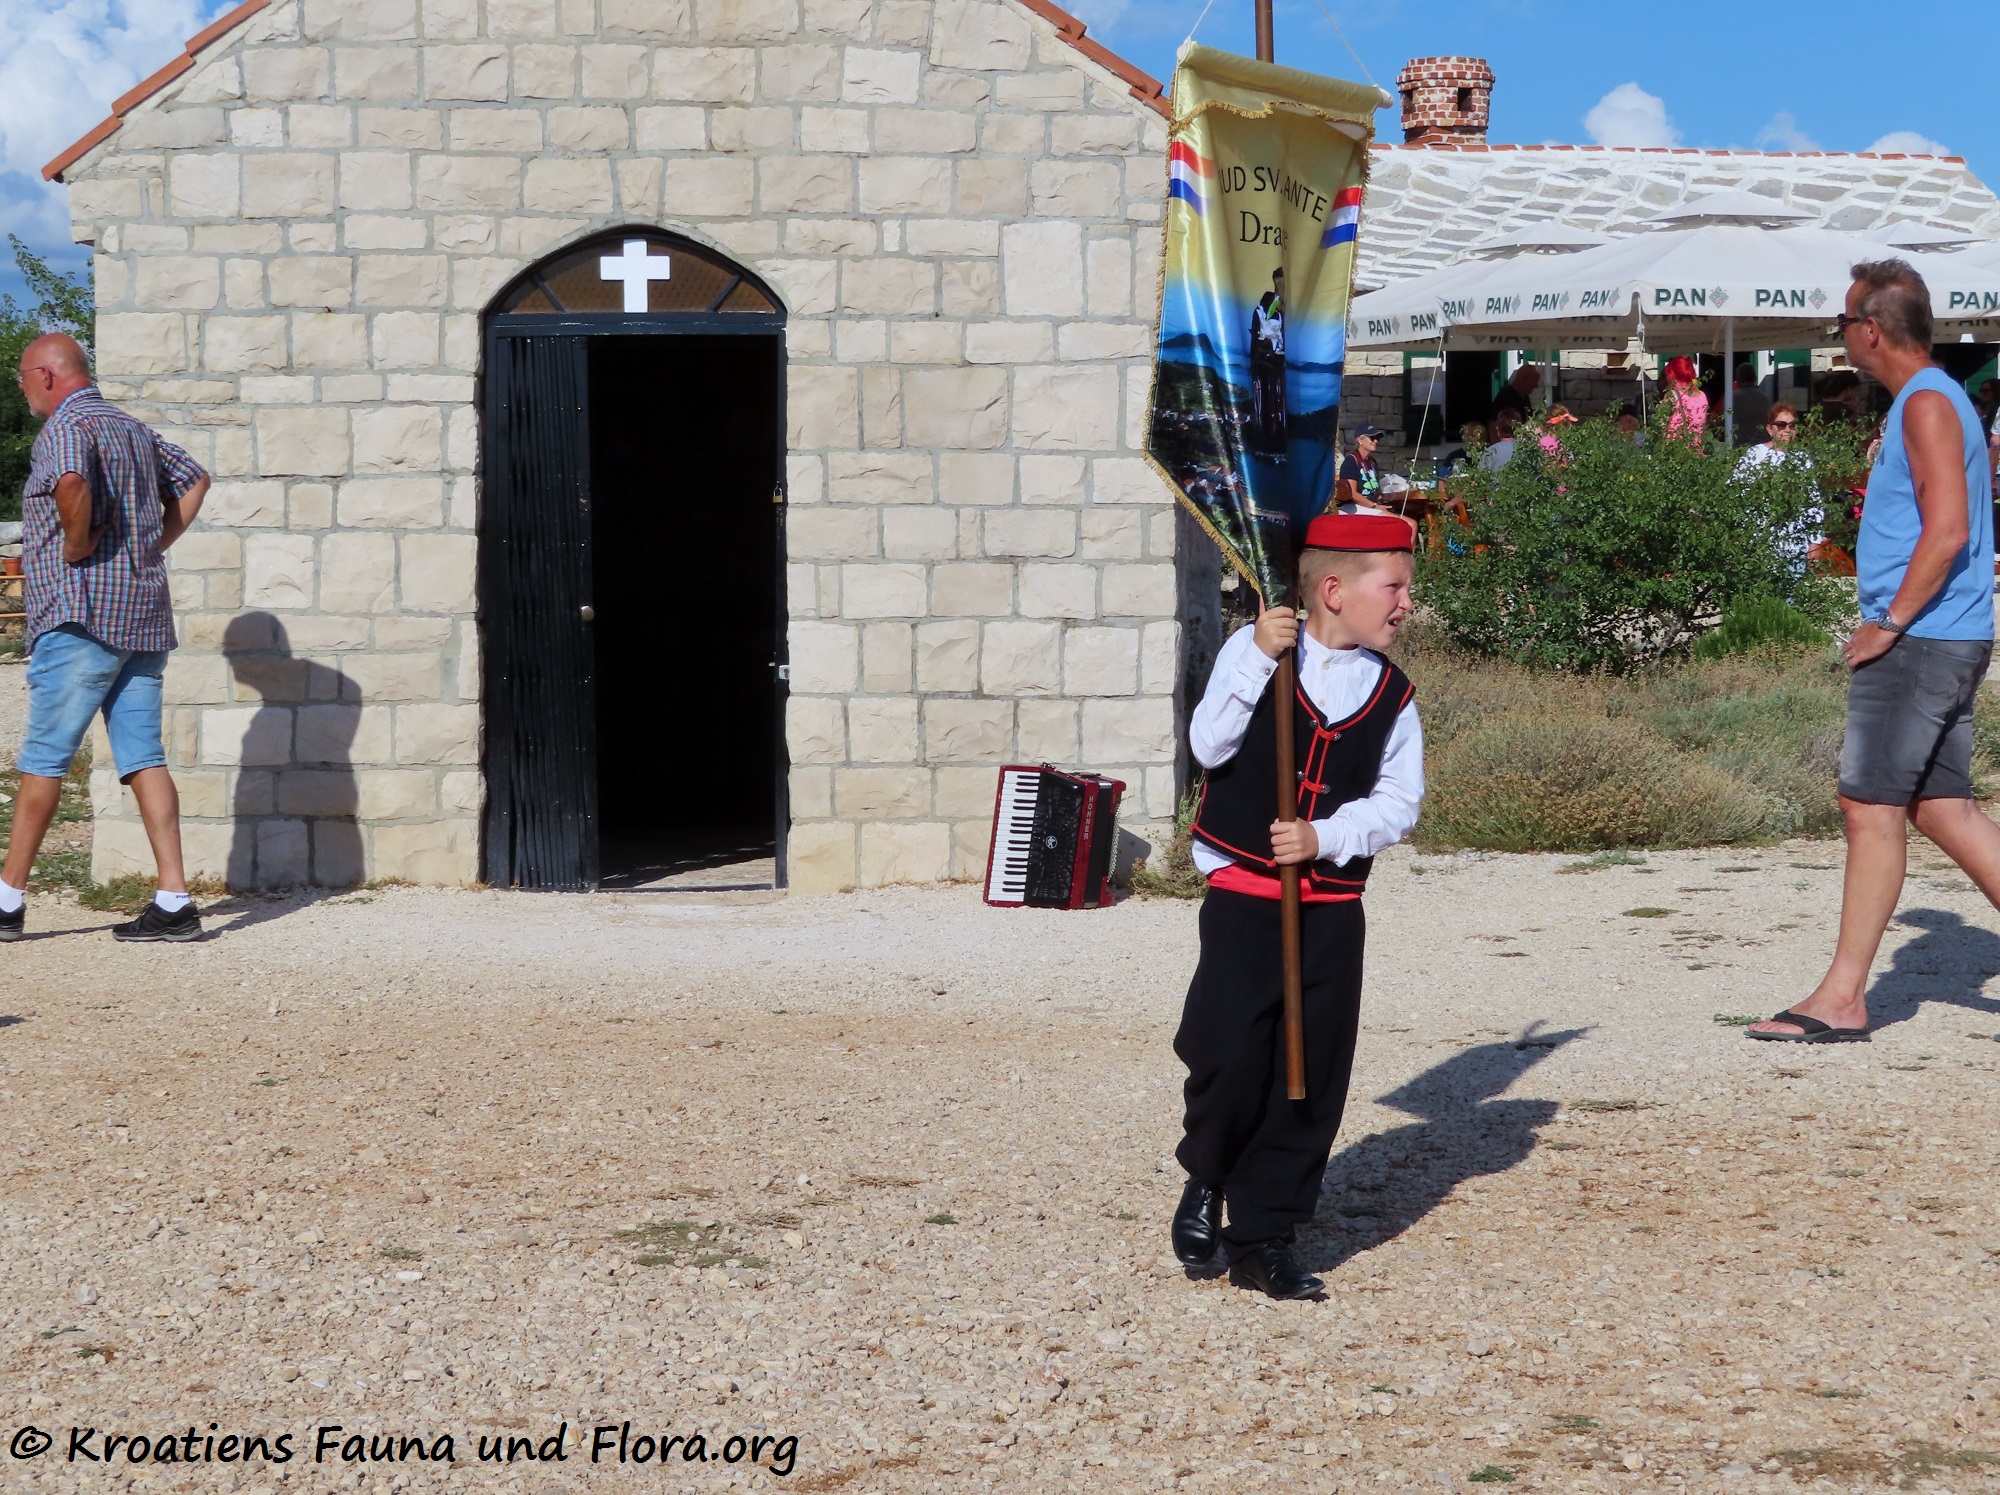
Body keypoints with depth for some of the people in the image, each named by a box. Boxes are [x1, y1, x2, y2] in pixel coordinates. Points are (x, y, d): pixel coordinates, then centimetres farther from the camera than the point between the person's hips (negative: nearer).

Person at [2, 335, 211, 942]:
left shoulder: (66, 427, -9)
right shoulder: (133, 427, 18)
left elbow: (71, 484, -30)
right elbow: (194, 481, 27)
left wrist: (76, 548, -15)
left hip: (81, 618, -8)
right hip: (144, 618, 8)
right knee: (144, 757, 3)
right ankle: (174, 902, -3)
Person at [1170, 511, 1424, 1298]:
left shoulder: (1391, 693, 5)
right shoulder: (1253, 651, -3)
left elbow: (1398, 802, 1)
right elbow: (1208, 745, -13)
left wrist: (1325, 837, -15)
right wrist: (1259, 658, -21)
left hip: (1332, 906, 4)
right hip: (1242, 895, -3)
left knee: (1314, 1075, 4)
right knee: (1228, 1054, -12)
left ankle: (1261, 1237, 16)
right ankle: (1207, 1180, 19)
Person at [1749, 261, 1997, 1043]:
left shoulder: (1928, 404, -13)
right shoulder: (1933, 401, 18)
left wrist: (1888, 624, -18)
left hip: (1918, 643, -10)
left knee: (1872, 807, -7)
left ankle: (1841, 999, -4)